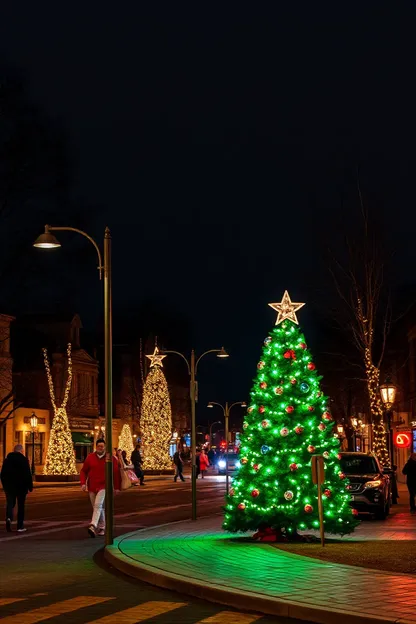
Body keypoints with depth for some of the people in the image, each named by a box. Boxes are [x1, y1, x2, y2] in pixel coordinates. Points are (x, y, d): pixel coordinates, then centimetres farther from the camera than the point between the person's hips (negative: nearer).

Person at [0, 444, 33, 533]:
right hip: (21, 486, -3)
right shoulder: (24, 460, -8)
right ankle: (20, 526, 6)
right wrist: (30, 486, -5)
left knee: (10, 503, 9)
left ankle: (9, 517, -22)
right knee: (21, 506, 6)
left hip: (9, 486, 3)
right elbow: (28, 474, -12)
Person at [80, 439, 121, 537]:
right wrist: (83, 483, -4)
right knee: (98, 508, 11)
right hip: (92, 487, 4)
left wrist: (117, 487, 4)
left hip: (104, 487, -4)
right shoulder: (90, 457, 4)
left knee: (98, 505, -20)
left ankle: (93, 526, -32)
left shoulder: (111, 458, -2)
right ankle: (101, 528, 24)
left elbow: (116, 473, 3)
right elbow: (83, 471, 9)